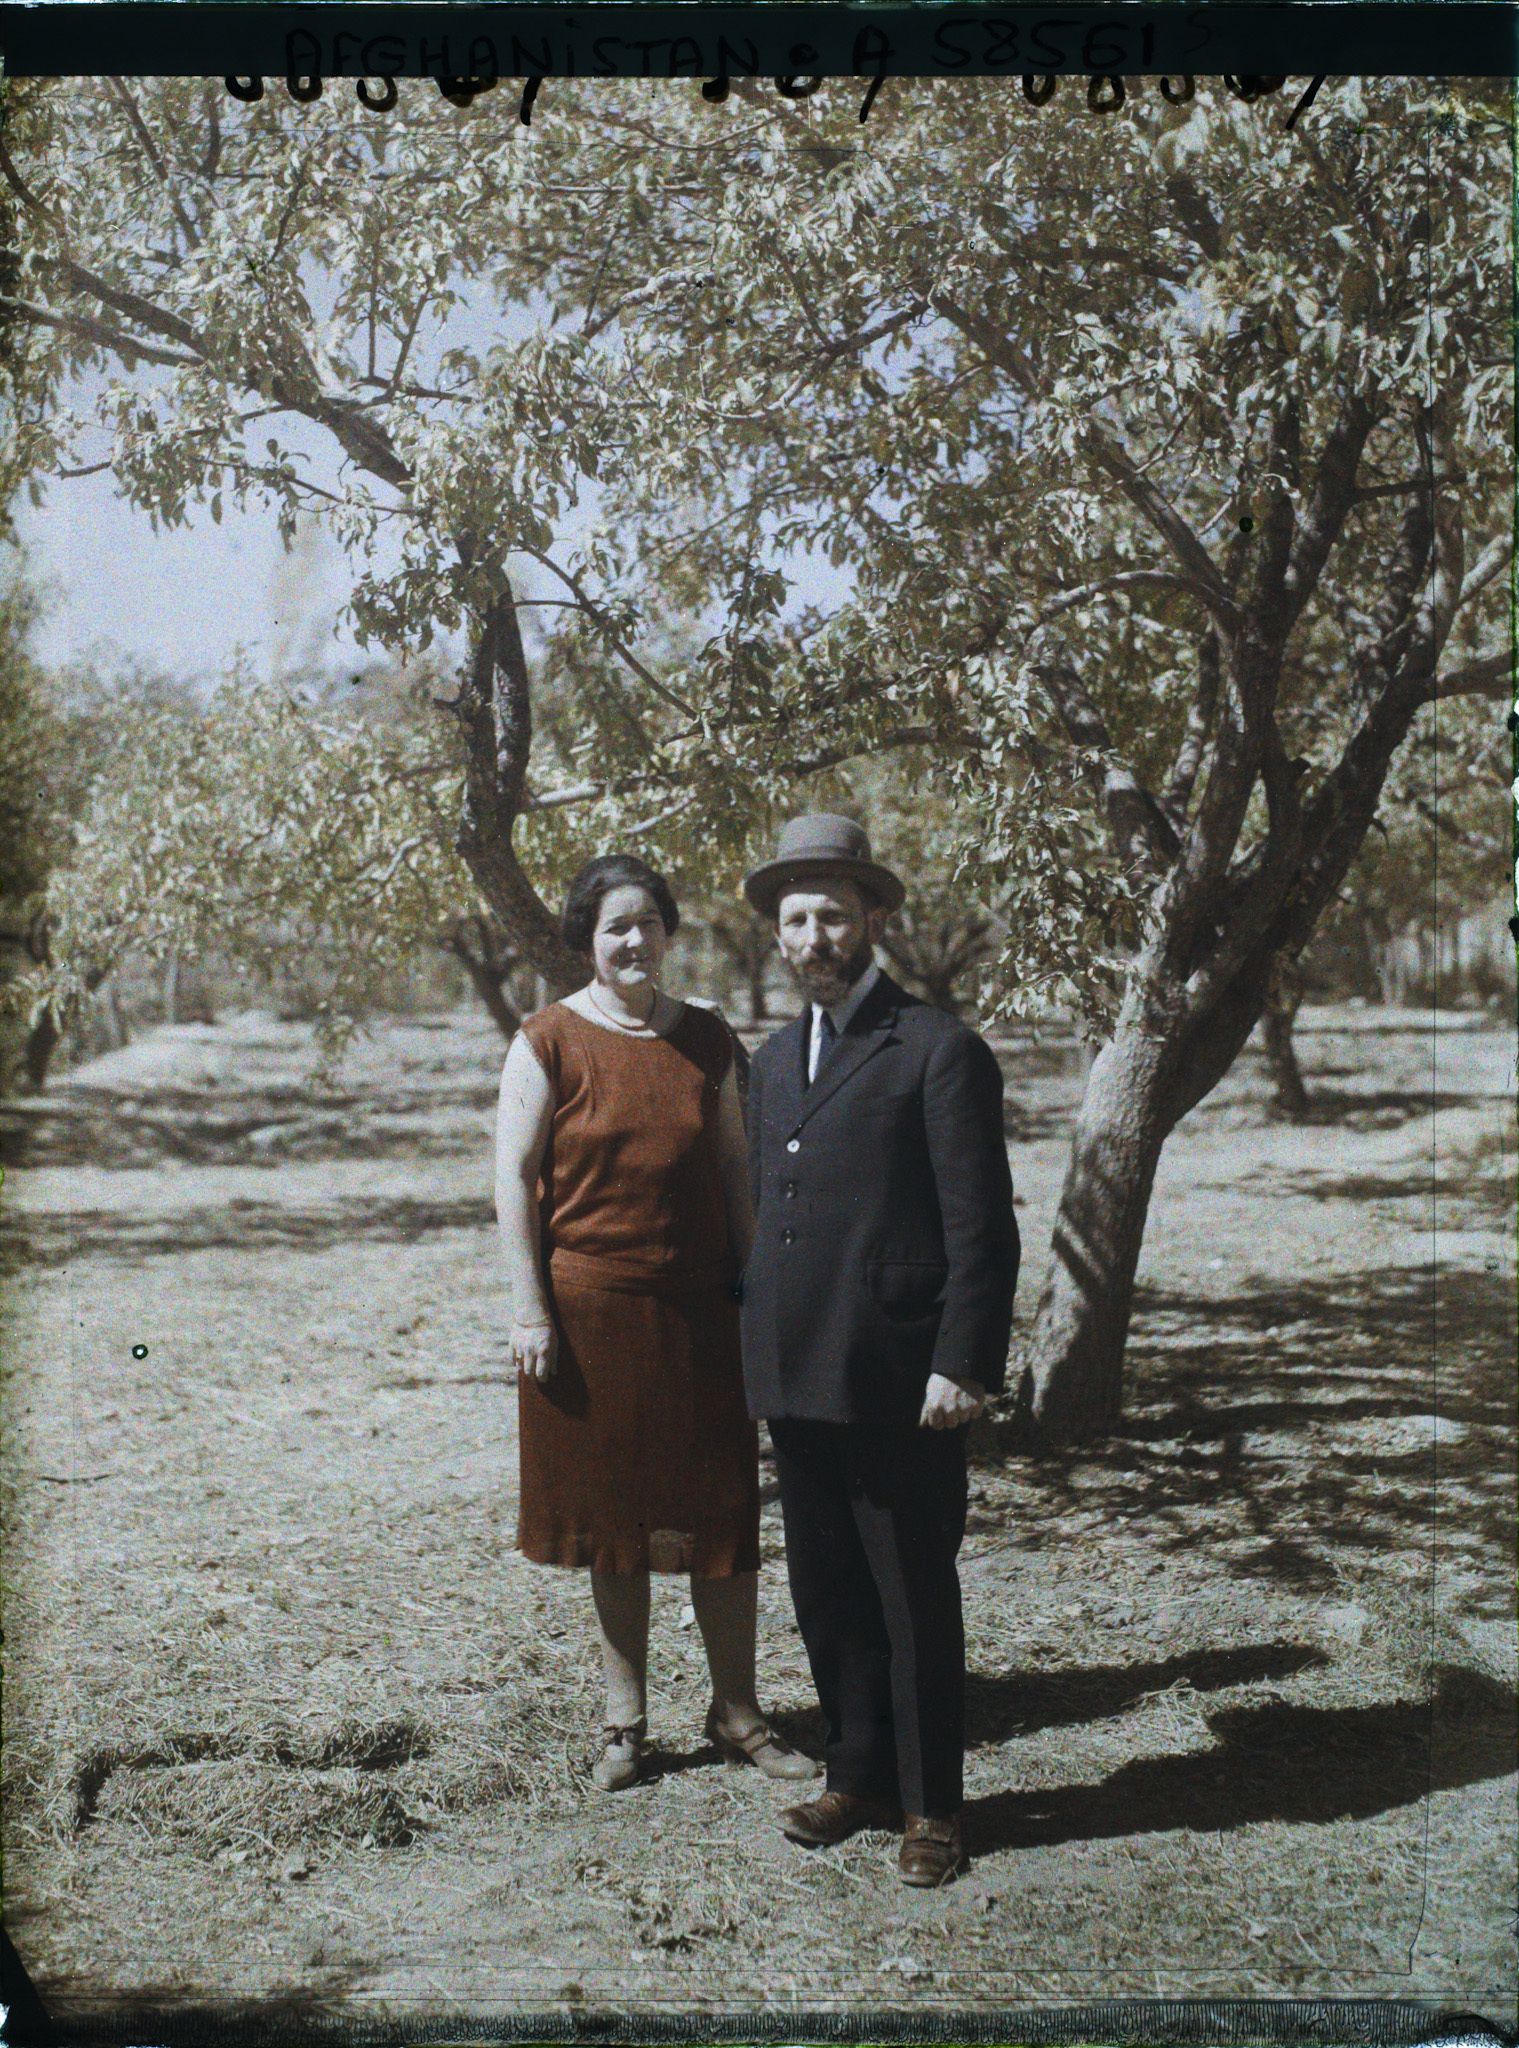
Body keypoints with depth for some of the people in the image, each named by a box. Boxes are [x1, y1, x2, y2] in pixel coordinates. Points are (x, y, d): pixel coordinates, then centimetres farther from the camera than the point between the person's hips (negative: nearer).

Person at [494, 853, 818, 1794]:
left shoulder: (707, 1039, 7)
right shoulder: (549, 1041, -4)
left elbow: (734, 1167, 12)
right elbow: (515, 1176, -5)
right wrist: (530, 1310, -9)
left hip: (699, 1309, 3)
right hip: (591, 1307, -2)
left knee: (721, 1509, 5)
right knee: (613, 1513, 7)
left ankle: (737, 1709, 20)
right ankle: (626, 1718, 20)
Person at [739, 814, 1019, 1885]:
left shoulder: (941, 1051, -7)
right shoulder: (776, 1058, 15)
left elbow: (983, 1227, -11)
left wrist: (963, 1366, -16)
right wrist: (760, 1348, 15)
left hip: (899, 1386, -6)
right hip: (799, 1383, 7)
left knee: (917, 1603, 4)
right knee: (827, 1595, 14)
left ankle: (931, 1805, 18)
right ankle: (862, 1777, 29)